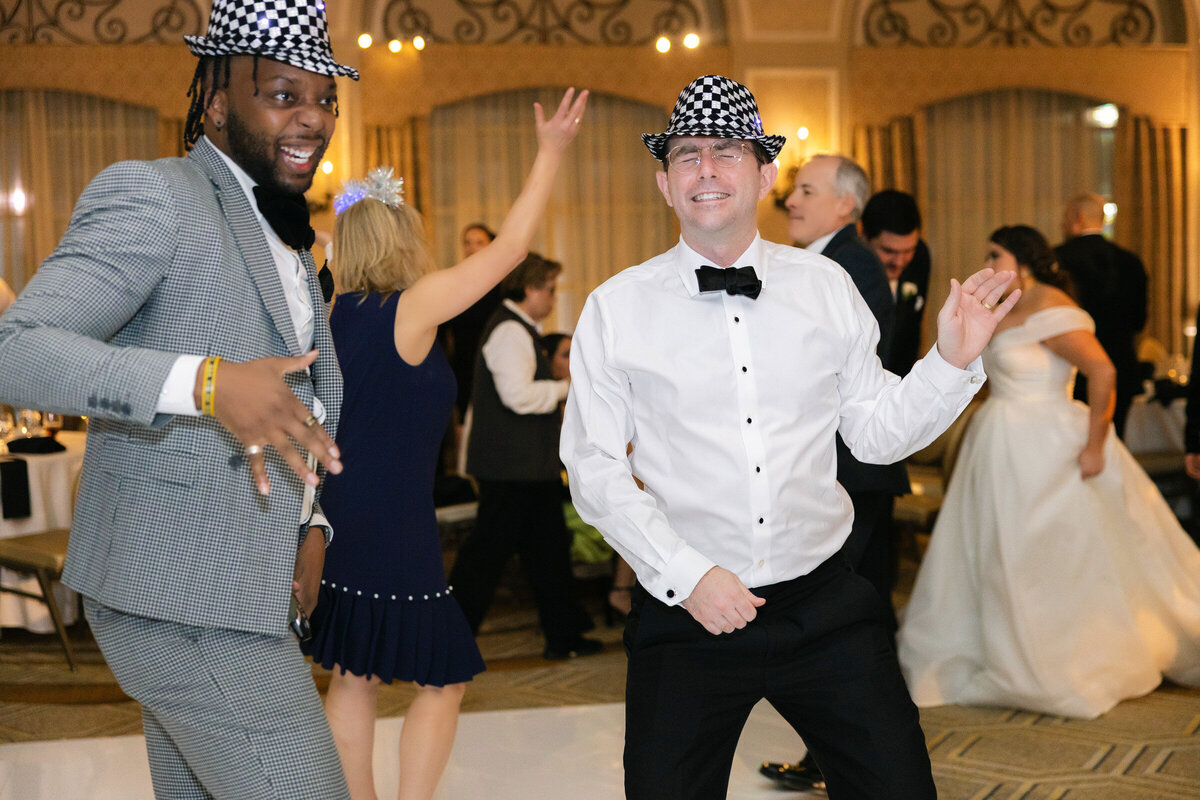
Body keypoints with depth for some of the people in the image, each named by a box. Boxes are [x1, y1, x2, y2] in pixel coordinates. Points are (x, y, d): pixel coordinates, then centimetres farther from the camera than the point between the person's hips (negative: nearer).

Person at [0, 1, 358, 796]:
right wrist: (207, 381, -38)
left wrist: (309, 522, 9)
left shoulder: (285, 241, 17)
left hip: (239, 593, 9)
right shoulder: (150, 195, -12)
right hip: (185, 599, -9)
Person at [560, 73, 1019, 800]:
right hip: (685, 613, -1)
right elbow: (596, 469, -2)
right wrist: (686, 575, -11)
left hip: (824, 606, 2)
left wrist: (953, 361, -6)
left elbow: (875, 432, 9)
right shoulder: (617, 309, -2)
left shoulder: (826, 286, 4)